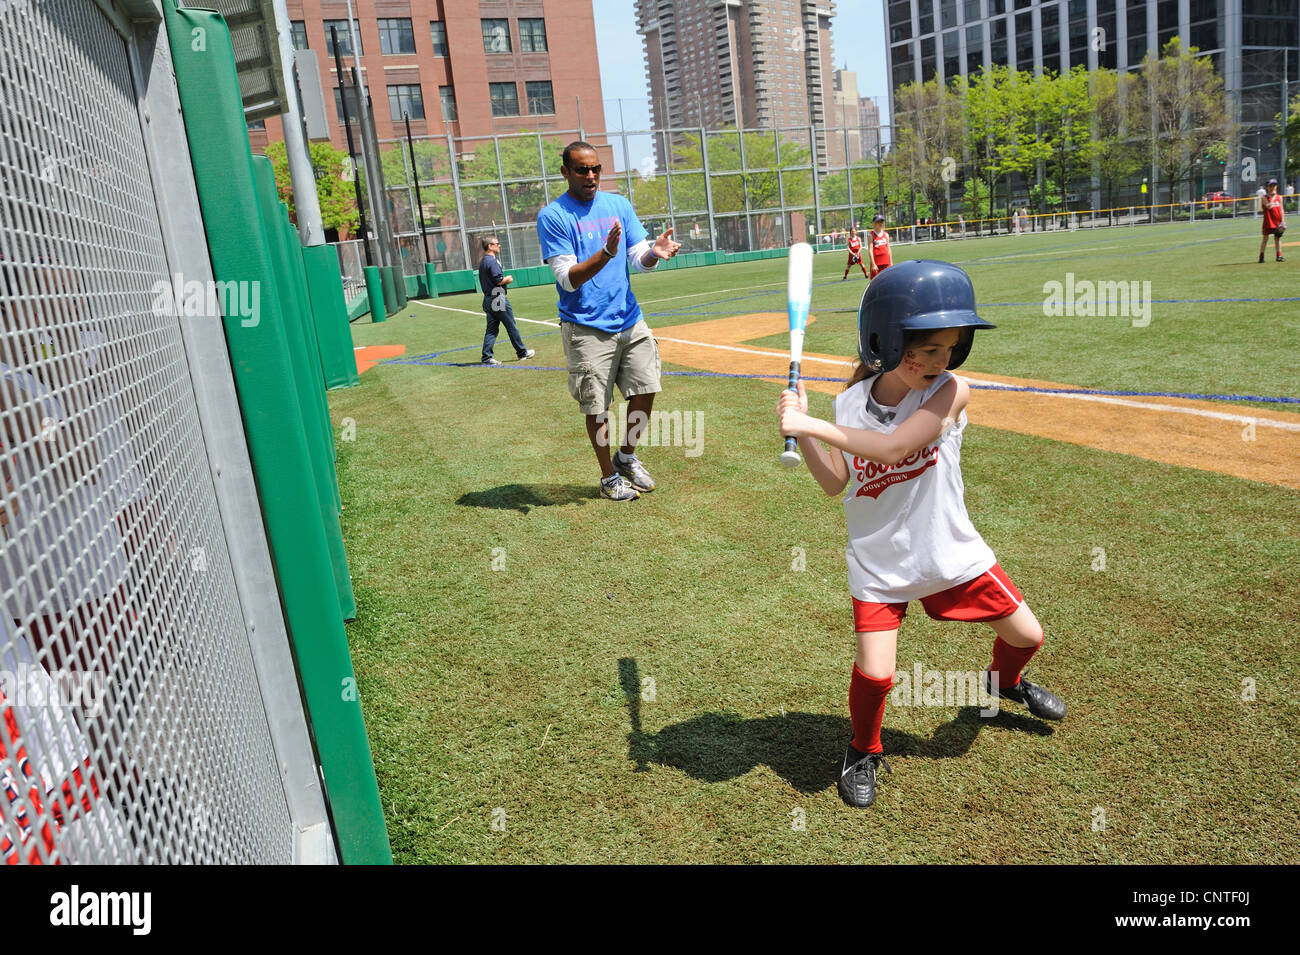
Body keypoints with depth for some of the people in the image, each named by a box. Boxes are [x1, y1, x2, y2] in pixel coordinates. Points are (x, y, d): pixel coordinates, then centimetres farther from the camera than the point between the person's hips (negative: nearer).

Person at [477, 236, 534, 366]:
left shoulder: (482, 261, 15)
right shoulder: (493, 261, -15)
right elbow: (498, 280, -22)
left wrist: (504, 280, 10)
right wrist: (508, 279, -3)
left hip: (488, 299, 9)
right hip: (498, 298, -9)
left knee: (491, 329, 8)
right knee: (512, 327, 3)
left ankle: (486, 357, 3)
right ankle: (522, 352, 14)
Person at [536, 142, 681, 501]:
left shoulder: (619, 205, 9)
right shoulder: (552, 216, -7)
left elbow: (639, 260, 5)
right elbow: (568, 279, -15)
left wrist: (654, 252, -18)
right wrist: (606, 253, -29)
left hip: (630, 321, 5)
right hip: (586, 328, -5)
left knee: (646, 390, 6)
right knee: (596, 407, 2)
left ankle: (627, 457, 29)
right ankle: (609, 477, 20)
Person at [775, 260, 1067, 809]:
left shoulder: (950, 392, -18)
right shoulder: (851, 403, -9)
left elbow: (893, 447, -31)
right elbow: (835, 483, -4)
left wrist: (815, 425, -32)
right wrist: (802, 431, -17)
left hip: (950, 551, 1)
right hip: (879, 561, 0)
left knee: (1026, 636, 12)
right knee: (874, 673, -10)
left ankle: (1004, 681, 50)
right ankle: (864, 751, 23)